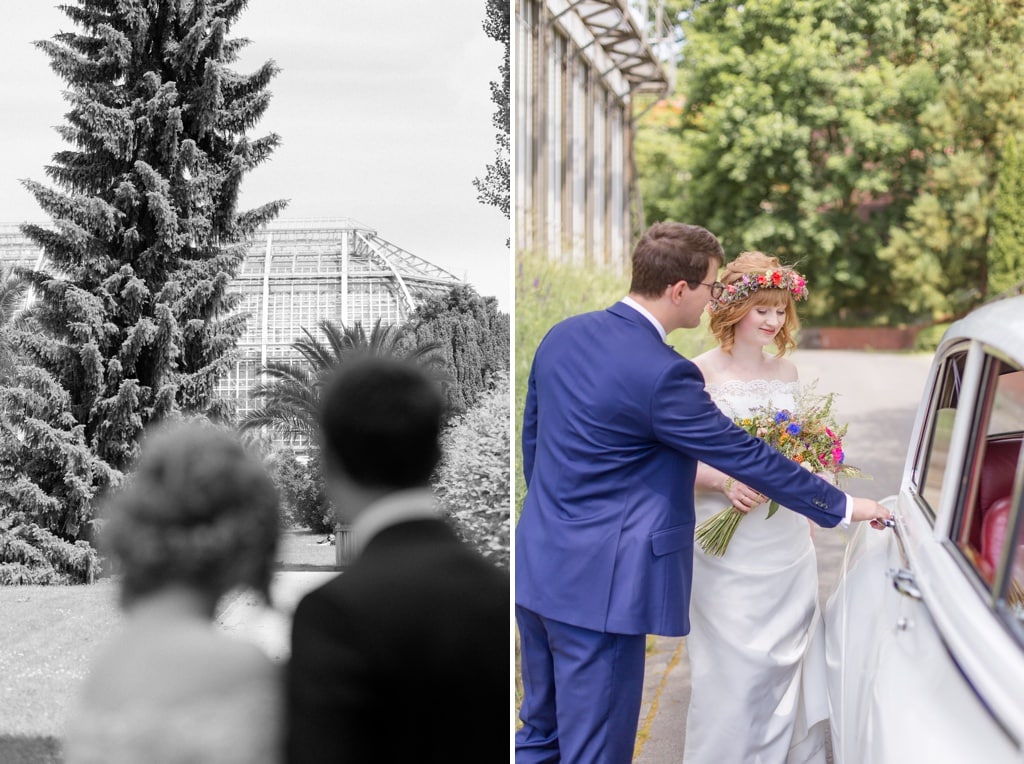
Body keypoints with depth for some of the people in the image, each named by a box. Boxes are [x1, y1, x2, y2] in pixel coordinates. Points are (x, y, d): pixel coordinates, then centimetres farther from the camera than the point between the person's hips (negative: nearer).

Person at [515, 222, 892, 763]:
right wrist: (843, 507, -1)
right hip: (598, 585, -8)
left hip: (537, 565, 9)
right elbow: (746, 456, -13)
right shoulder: (661, 374, -20)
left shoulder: (562, 335, 4)